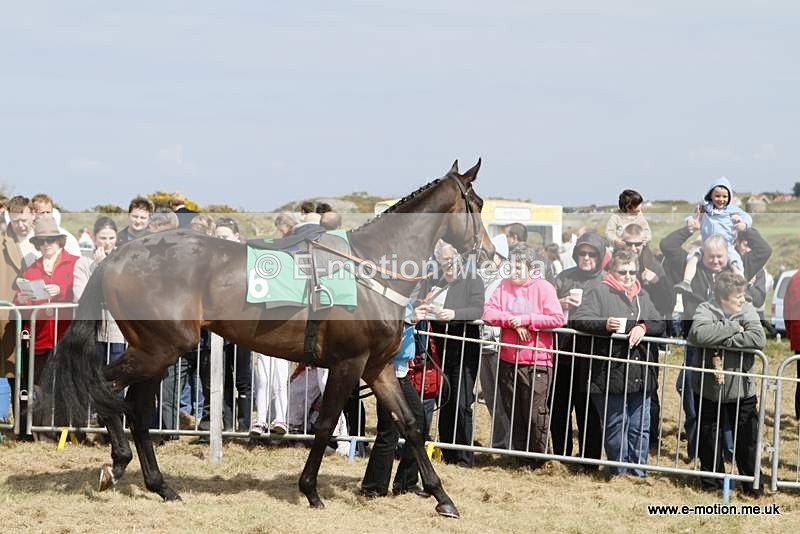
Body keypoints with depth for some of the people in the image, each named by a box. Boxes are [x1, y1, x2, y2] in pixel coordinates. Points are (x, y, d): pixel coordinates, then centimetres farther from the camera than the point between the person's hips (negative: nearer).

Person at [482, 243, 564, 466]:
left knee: (536, 415, -4)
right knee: (513, 414, 11)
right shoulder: (504, 286, 8)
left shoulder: (544, 288, -5)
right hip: (508, 361, 5)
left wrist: (525, 320, -14)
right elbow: (488, 313, -1)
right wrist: (512, 321, -14)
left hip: (536, 362, -5)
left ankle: (536, 460, 8)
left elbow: (558, 319, -14)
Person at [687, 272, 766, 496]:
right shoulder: (706, 310, -9)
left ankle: (753, 483, 23)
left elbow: (759, 338, -22)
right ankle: (712, 483, 28)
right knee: (710, 438, 12)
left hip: (742, 391, 1)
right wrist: (733, 329, -22)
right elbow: (699, 334, -30)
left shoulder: (747, 311, -5)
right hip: (708, 390, 0)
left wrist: (722, 342, -24)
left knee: (747, 439, 7)